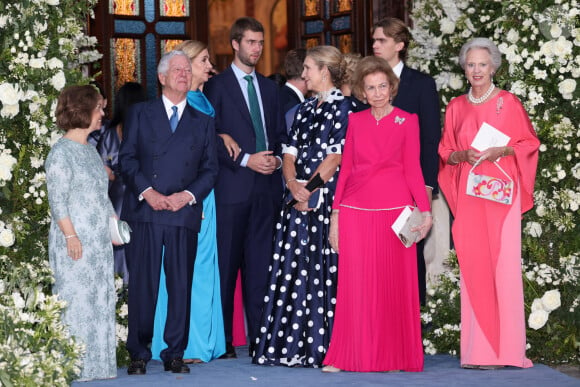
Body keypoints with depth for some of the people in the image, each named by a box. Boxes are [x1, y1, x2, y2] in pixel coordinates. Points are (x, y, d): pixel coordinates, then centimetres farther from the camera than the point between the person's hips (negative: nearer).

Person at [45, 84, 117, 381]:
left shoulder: (90, 149, 15)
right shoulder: (62, 152, -10)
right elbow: (57, 199, -14)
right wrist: (70, 235, -19)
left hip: (99, 240, 9)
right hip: (75, 240, -8)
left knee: (100, 299, 9)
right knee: (76, 299, -6)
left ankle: (97, 362, 16)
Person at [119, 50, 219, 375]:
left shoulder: (203, 122, 17)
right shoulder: (140, 114, 13)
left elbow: (210, 168, 10)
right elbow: (127, 159, 5)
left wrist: (188, 195, -6)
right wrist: (147, 191, -10)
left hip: (185, 213, 2)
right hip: (144, 212, -1)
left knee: (181, 285, 1)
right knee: (142, 284, -3)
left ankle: (175, 353, 8)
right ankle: (139, 354, 3)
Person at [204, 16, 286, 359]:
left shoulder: (270, 87, 18)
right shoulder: (217, 85, 1)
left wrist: (277, 158, 0)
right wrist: (246, 160, -13)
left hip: (267, 186, 4)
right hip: (232, 186, -4)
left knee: (260, 263, 4)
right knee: (227, 263, -2)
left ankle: (260, 336, 7)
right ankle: (223, 340, 3)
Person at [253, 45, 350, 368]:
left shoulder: (344, 107, -3)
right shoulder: (305, 109, 18)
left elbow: (335, 157, -10)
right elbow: (290, 152, 12)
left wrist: (310, 188, -13)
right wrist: (294, 184, -7)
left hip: (326, 198, -7)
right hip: (299, 201, 7)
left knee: (320, 267, -7)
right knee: (293, 269, 3)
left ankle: (320, 346, -3)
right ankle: (292, 345, 7)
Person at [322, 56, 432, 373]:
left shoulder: (407, 121, 5)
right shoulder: (355, 121, 11)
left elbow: (413, 169, 1)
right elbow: (346, 168, 11)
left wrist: (425, 209, -10)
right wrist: (336, 213, 5)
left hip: (394, 210, -2)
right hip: (356, 210, 2)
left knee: (394, 284, 1)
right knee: (356, 284, 1)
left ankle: (394, 356, 9)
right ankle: (352, 356, 7)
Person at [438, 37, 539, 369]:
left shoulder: (509, 102, 2)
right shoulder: (456, 107, 12)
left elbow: (530, 142, 5)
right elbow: (445, 152, 15)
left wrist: (503, 151, -12)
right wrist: (464, 155, -6)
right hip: (468, 193, 3)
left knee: (503, 264, -8)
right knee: (472, 266, -1)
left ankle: (506, 348, -4)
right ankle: (478, 350, 1)